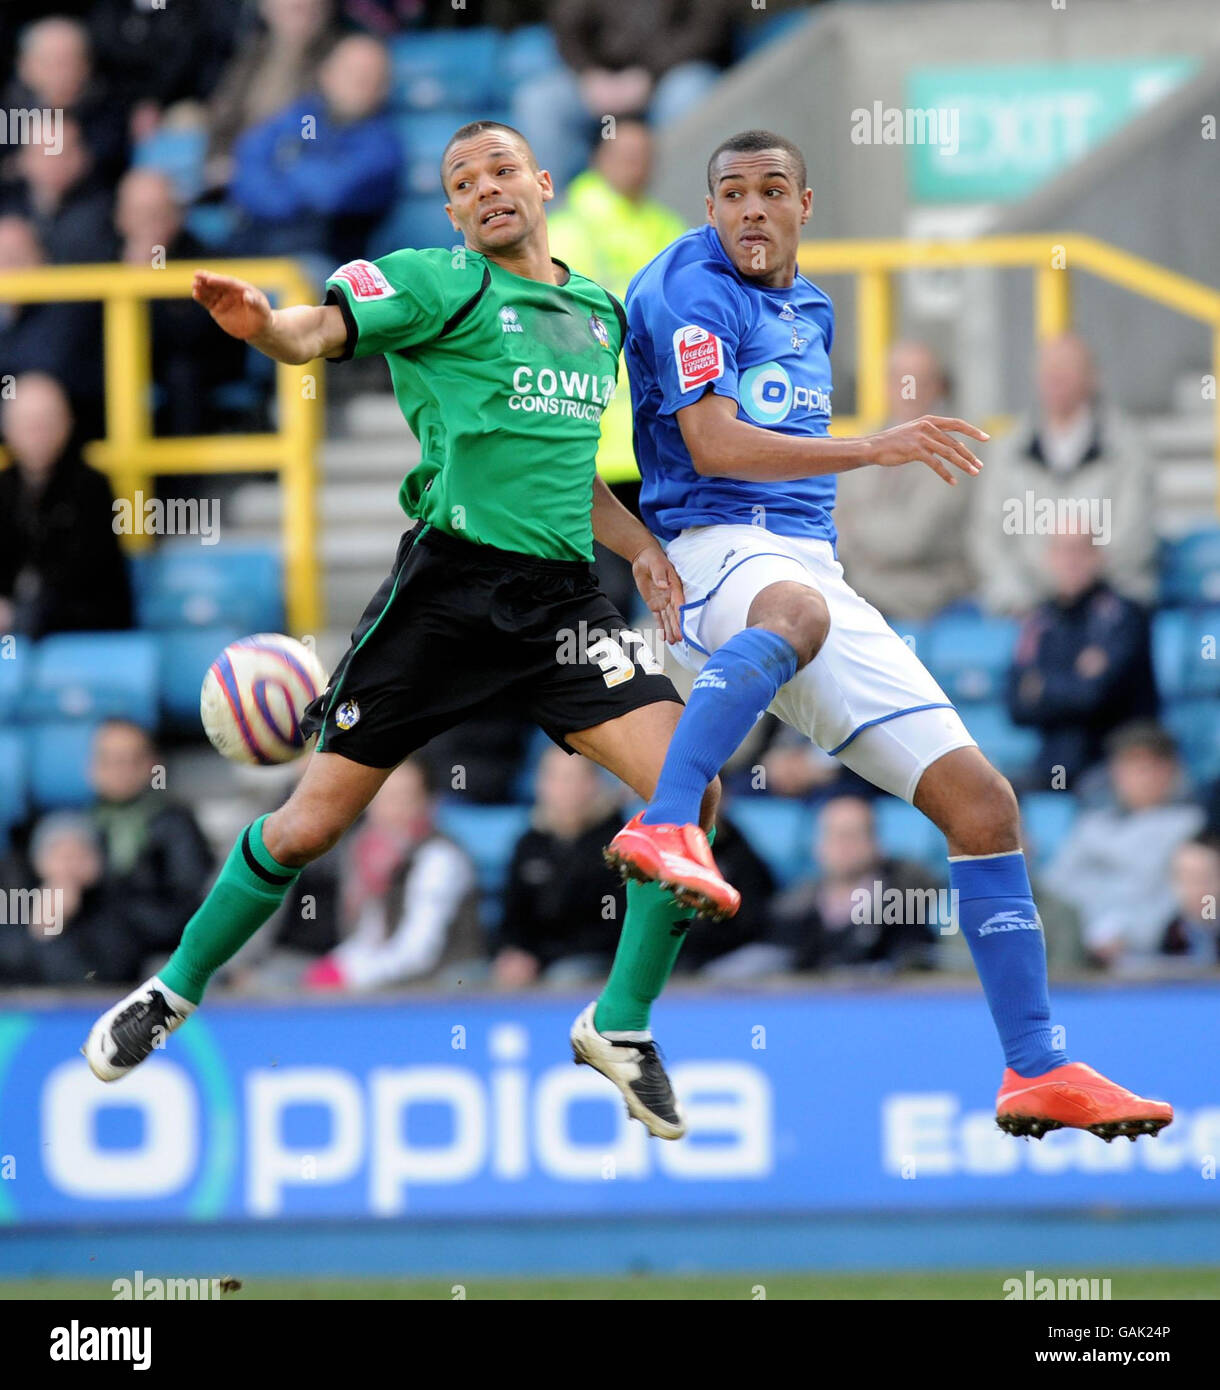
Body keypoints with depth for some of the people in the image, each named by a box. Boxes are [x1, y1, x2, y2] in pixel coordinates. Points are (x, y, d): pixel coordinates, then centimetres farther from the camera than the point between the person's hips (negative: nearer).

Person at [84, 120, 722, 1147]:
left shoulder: (600, 310, 18)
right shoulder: (438, 284, -1)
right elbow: (318, 331, -18)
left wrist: (639, 544, 13)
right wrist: (259, 322, -41)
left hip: (563, 592, 4)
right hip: (448, 587, -4)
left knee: (688, 788, -14)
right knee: (312, 823, -1)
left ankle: (621, 1026, 3)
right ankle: (176, 993, 23)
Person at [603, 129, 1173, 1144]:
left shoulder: (810, 310, 22)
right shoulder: (693, 290, -5)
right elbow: (710, 444, -18)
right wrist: (868, 449, -25)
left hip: (814, 569, 8)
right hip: (716, 551, -8)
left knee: (978, 797, 0)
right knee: (797, 610, -46)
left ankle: (1037, 1069, 3)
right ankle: (663, 831, -58)